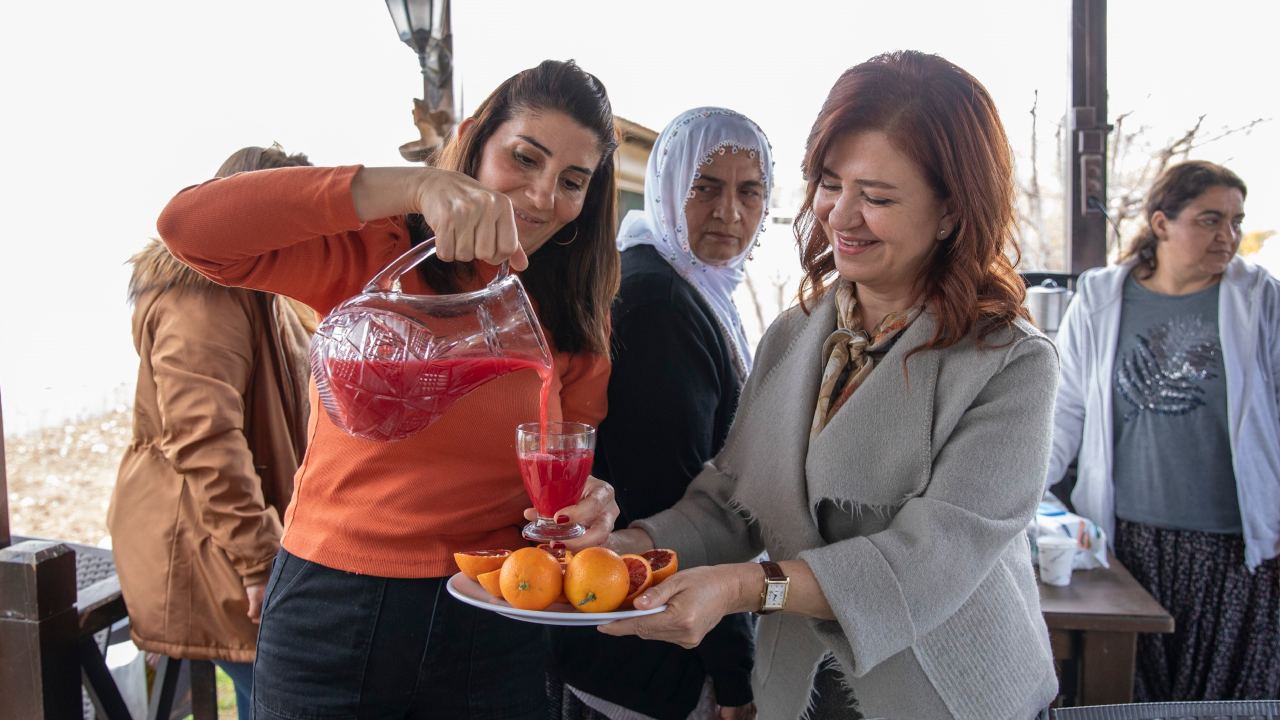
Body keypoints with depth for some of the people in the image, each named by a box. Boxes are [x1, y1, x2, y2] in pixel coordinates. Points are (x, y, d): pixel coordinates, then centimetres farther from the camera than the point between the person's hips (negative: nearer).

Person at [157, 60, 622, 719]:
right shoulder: (372, 253, -8)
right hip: (334, 614, -3)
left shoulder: (572, 320, 3)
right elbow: (190, 224, -23)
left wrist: (584, 505, -22)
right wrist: (416, 185, -31)